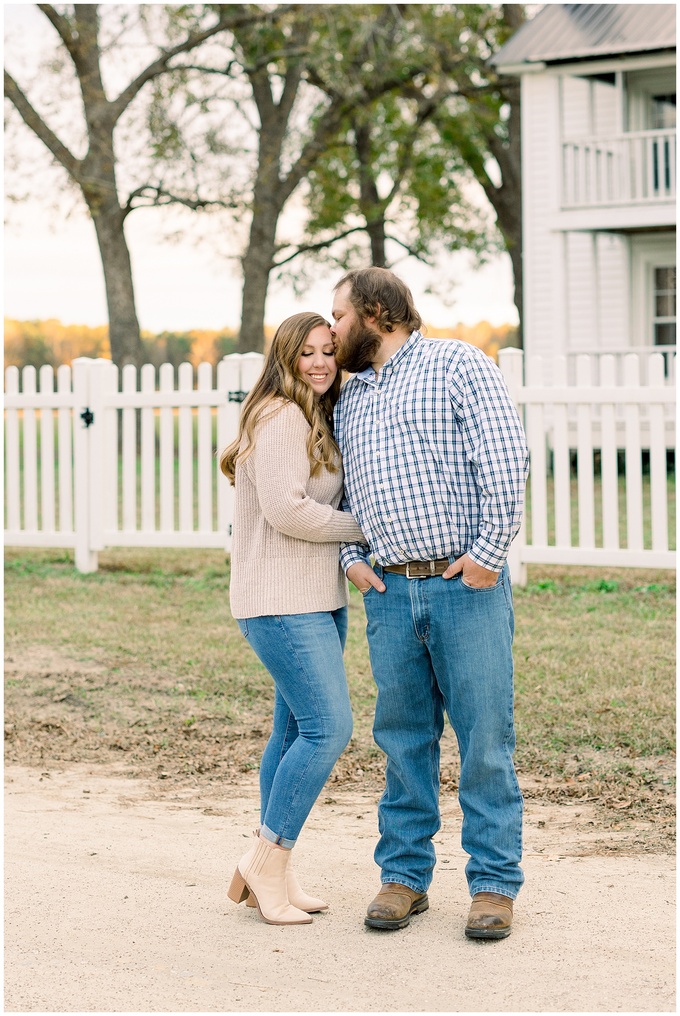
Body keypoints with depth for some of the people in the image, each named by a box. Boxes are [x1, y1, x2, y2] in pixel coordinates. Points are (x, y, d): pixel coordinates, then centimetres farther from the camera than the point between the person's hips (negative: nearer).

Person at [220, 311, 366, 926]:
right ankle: (267, 862, -3)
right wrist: (363, 527, -9)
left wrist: (350, 555, 1)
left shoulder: (318, 423, 19)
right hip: (282, 601, -10)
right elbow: (285, 509, -20)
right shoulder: (280, 418, -13)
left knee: (297, 732, 10)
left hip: (318, 598, 10)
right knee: (328, 727, -13)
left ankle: (270, 874, 17)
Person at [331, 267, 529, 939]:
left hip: (465, 585, -5)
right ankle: (404, 875, 17)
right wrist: (349, 557, 7)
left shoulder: (456, 364, 0)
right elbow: (336, 491, 24)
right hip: (389, 591, 5)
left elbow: (504, 460, -8)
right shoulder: (350, 399, 19)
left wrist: (489, 552, -13)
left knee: (485, 738, -2)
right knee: (403, 738, 8)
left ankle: (494, 883, 6)